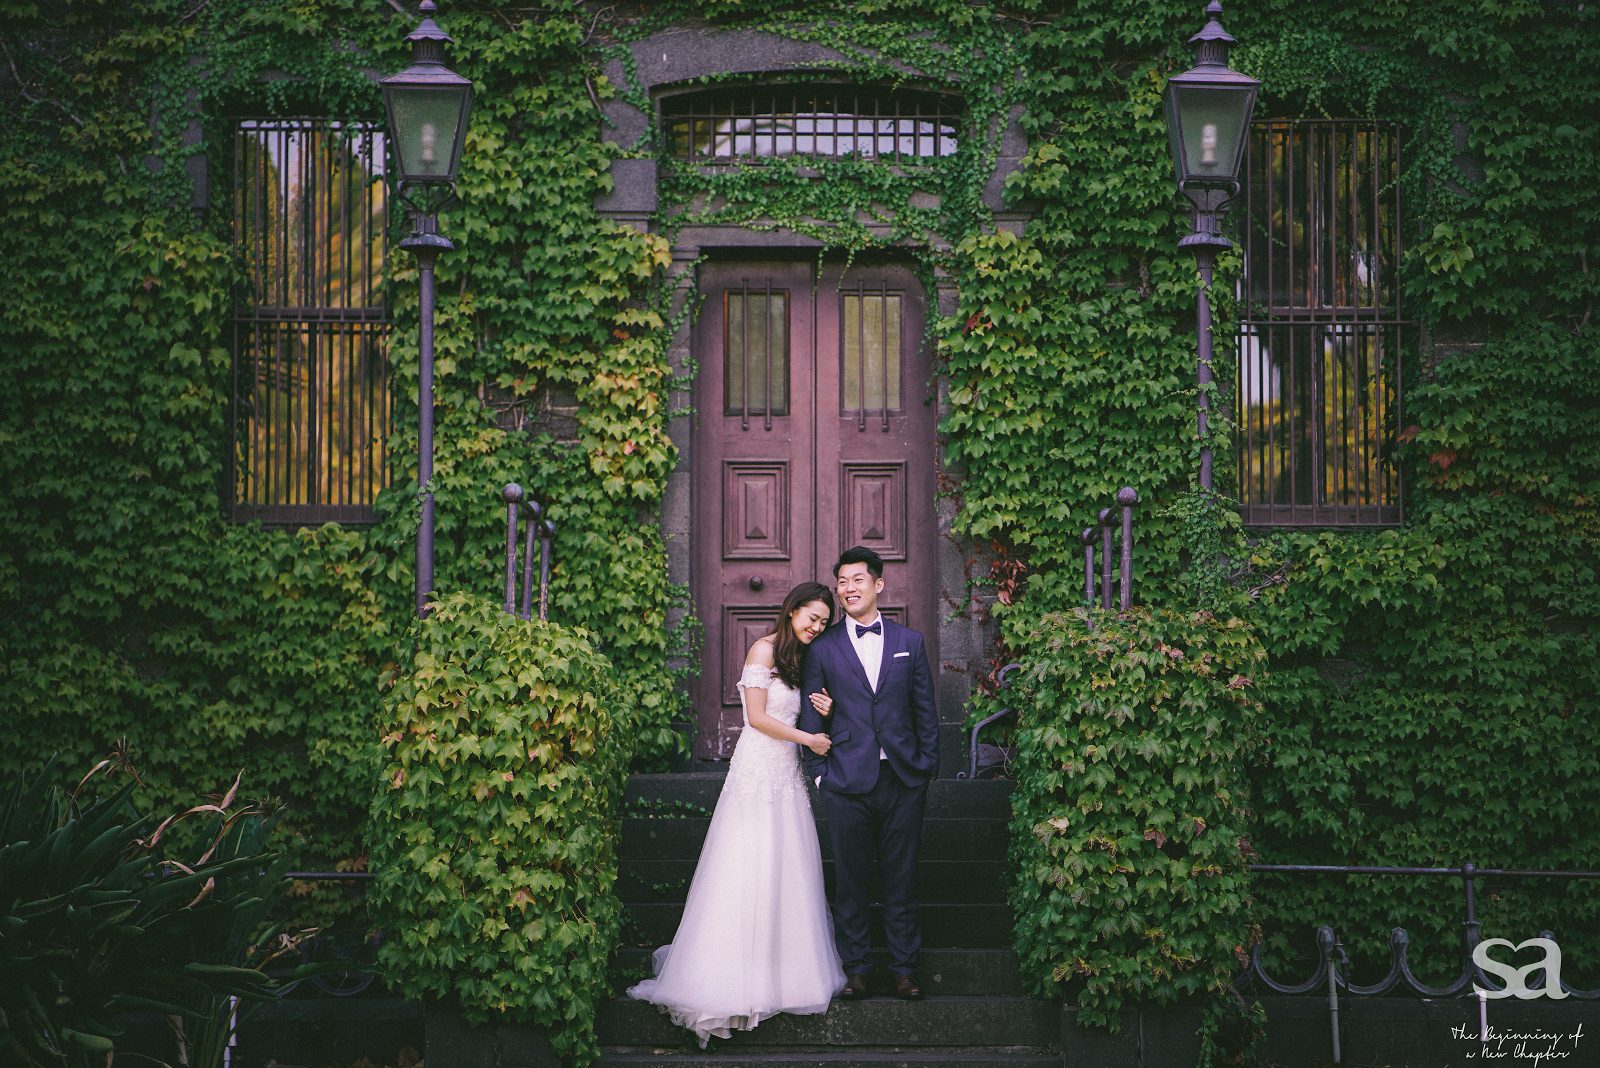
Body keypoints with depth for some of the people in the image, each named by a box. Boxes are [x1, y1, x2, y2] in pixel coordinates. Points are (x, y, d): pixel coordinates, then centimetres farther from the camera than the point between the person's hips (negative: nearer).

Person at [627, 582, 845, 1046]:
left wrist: (823, 714, 0)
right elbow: (758, 717, -12)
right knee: (750, 868, -8)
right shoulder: (764, 649, -6)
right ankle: (736, 973, -5)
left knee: (789, 872, 4)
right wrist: (808, 739, -5)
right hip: (758, 770, -8)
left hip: (787, 775, 8)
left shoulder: (801, 660, 18)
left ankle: (782, 969, 8)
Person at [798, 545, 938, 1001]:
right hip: (847, 782, -1)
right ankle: (855, 968, 13)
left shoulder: (909, 642, 9)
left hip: (903, 780, 1)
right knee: (850, 880, 4)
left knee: (901, 878, 5)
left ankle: (904, 968, 13)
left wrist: (927, 767, 4)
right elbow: (810, 718, 6)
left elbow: (925, 711, 10)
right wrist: (819, 773, 0)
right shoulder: (823, 648, 5)